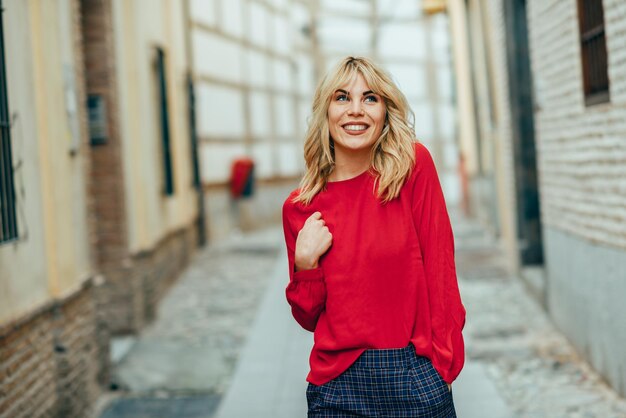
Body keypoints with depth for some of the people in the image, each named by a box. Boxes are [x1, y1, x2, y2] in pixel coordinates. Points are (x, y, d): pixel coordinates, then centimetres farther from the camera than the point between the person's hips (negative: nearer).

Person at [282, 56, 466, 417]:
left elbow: (439, 269, -5)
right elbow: (309, 317, 6)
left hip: (418, 382, -1)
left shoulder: (414, 165, -5)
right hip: (338, 387, 2)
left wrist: (443, 361, -8)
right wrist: (305, 263, -11)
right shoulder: (300, 208, 1)